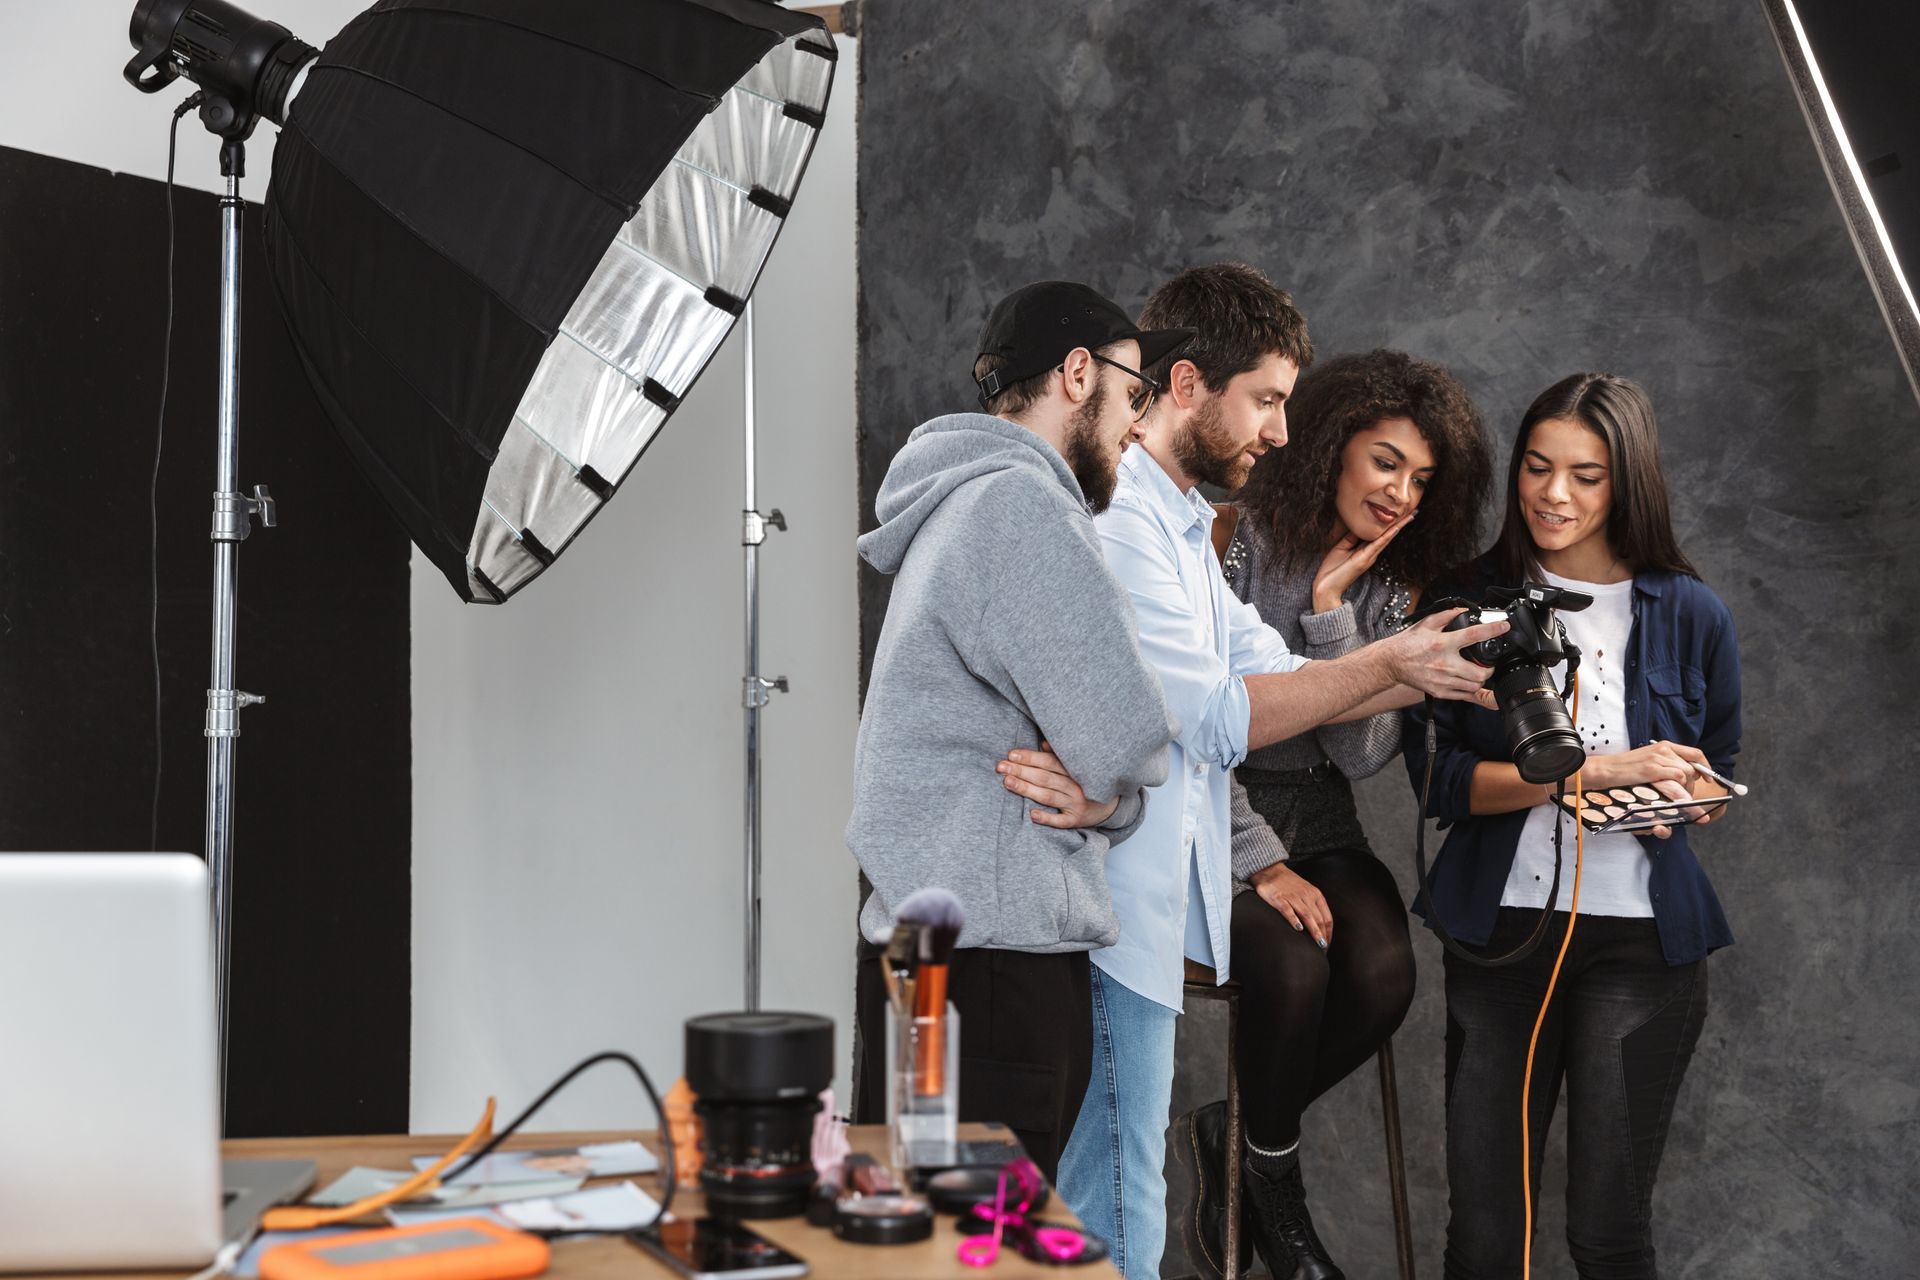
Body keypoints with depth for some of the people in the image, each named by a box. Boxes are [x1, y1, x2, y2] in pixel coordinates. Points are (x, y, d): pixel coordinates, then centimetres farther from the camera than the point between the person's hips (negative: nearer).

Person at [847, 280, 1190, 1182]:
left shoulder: (969, 504, 22)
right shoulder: (1018, 506, -11)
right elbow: (1127, 731, -17)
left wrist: (1104, 795, -1)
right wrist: (1109, 790, 6)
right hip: (987, 956, -10)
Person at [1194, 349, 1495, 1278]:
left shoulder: (1394, 587, 6)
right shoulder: (1232, 541, -10)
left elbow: (1364, 755, -5)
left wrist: (1333, 609, -14)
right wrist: (1259, 864, -18)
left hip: (1316, 822, 5)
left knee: (1384, 973, -24)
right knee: (1291, 968, -31)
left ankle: (1242, 1137, 2)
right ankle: (1273, 1172, -2)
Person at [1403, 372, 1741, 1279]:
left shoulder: (1689, 615, 2)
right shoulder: (1473, 603, 0)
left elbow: (1716, 769, 13)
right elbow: (1436, 776, -7)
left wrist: (1674, 795, -10)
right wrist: (1594, 770, -17)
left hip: (1642, 933, 0)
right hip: (1501, 922, 0)